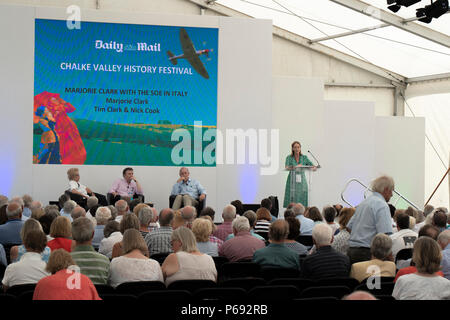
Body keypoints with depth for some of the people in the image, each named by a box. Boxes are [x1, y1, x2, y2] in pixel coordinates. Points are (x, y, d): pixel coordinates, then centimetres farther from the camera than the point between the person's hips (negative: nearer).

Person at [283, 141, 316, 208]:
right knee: (292, 200, -8)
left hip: (302, 181, 2)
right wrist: (295, 167, -34)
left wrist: (314, 168, -23)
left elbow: (312, 165, 2)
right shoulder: (289, 157, 2)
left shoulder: (304, 157, 9)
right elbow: (287, 167, -15)